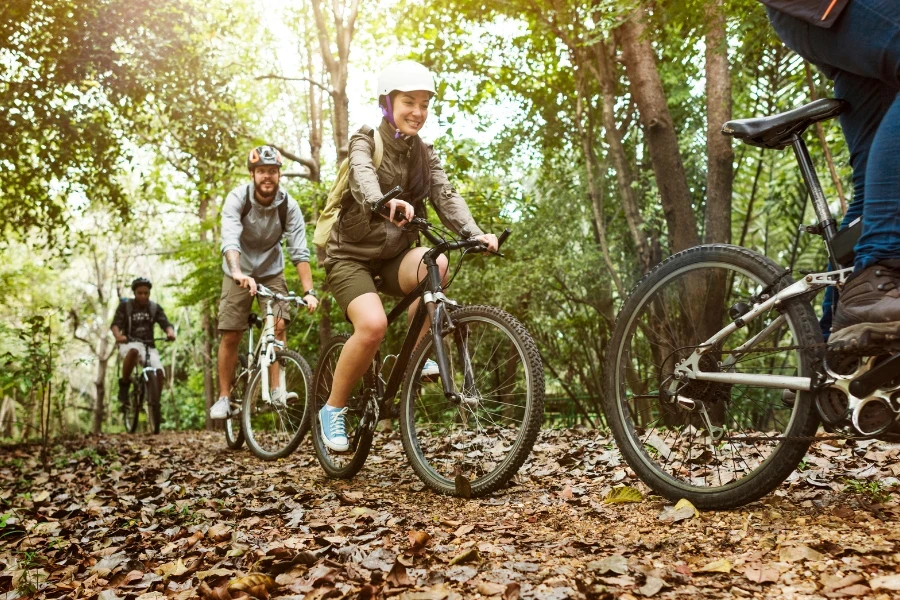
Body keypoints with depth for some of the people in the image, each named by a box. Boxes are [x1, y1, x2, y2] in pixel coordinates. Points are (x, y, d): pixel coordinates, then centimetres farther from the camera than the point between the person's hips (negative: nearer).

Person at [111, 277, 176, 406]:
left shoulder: (155, 308, 8)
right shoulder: (125, 306, 2)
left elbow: (166, 323, -5)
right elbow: (115, 324, -11)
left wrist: (170, 332, -30)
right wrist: (118, 336, -34)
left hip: (149, 346, 2)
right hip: (129, 344, -2)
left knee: (159, 372, -24)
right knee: (134, 351, -40)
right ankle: (124, 383, -19)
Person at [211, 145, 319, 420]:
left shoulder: (288, 205, -19)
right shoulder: (237, 198, -23)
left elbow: (299, 251, -23)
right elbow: (229, 239, -37)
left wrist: (309, 291, -34)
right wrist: (238, 273, -56)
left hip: (271, 271, 1)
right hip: (239, 273, -1)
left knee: (278, 326, -17)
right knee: (230, 335, -4)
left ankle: (277, 389, -11)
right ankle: (223, 397, 7)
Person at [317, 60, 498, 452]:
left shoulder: (425, 155, 6)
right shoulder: (365, 143, -8)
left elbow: (446, 197, -10)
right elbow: (362, 178, -31)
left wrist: (475, 234, -29)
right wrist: (385, 203, -55)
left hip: (393, 255, 4)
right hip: (352, 254, -4)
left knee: (435, 263, -30)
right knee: (373, 324, -30)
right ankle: (333, 409, -7)